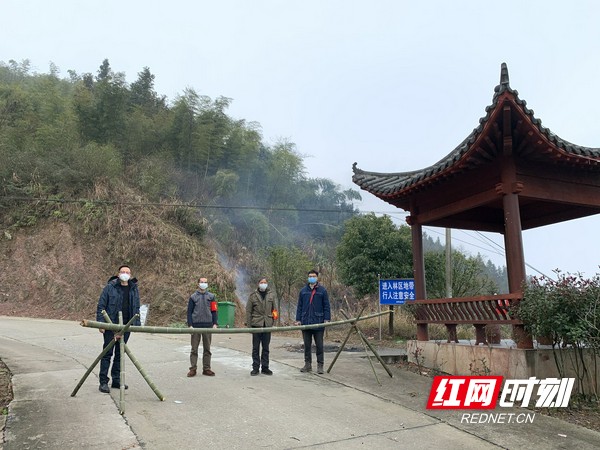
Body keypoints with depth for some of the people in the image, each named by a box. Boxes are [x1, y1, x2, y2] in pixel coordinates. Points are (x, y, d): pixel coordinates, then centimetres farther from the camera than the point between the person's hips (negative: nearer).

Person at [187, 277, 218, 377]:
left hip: (208, 326, 1)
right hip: (196, 326, -1)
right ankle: (193, 369, 10)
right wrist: (190, 325, -5)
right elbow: (189, 312, 5)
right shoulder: (193, 297, 5)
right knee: (194, 349, 3)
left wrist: (215, 323, -2)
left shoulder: (211, 296, 9)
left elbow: (214, 311, 8)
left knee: (207, 349, 7)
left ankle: (206, 369, 14)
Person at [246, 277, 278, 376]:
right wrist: (248, 325, -4)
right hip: (256, 324, -2)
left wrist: (273, 320, 2)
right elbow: (248, 311, 1)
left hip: (267, 324, 2)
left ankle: (265, 367, 18)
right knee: (255, 347, 5)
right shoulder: (253, 296, 0)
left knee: (266, 347, 9)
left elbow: (275, 309, 11)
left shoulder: (271, 295, 7)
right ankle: (255, 367, 14)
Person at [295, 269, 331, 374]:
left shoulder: (322, 291, 0)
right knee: (307, 345, 11)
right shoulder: (303, 291, 8)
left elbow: (326, 306, 1)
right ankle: (308, 364, 22)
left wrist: (326, 319, -7)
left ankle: (320, 365, 14)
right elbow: (299, 306, 11)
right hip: (305, 322, 3)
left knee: (319, 345, 5)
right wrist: (298, 320, 5)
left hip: (318, 323, -3)